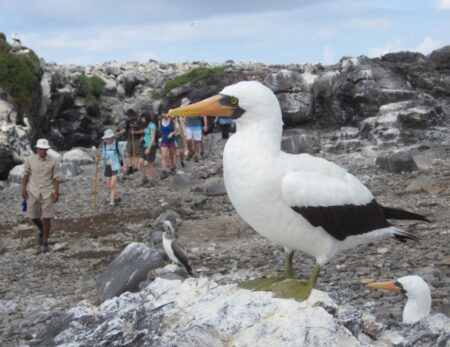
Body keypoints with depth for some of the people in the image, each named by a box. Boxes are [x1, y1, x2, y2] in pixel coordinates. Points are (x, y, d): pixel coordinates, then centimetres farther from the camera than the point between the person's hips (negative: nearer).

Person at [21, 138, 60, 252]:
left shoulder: (53, 162, -5)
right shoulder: (30, 160, -1)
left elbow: (56, 178, -3)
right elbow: (25, 175, 4)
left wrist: (56, 193, -9)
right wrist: (23, 189, -1)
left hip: (48, 193, -2)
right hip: (33, 192, 2)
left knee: (46, 218, -3)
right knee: (33, 216, 7)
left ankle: (45, 242, 8)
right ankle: (42, 230, 38)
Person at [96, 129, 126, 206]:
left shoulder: (116, 144, -9)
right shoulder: (105, 145, 2)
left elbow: (122, 155, -2)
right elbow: (103, 156, 6)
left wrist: (124, 166, -2)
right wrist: (99, 159, -16)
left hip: (115, 166, -5)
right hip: (107, 167, 5)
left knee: (113, 184, -16)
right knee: (108, 186, 11)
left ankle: (112, 202, -12)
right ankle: (115, 197, 33)